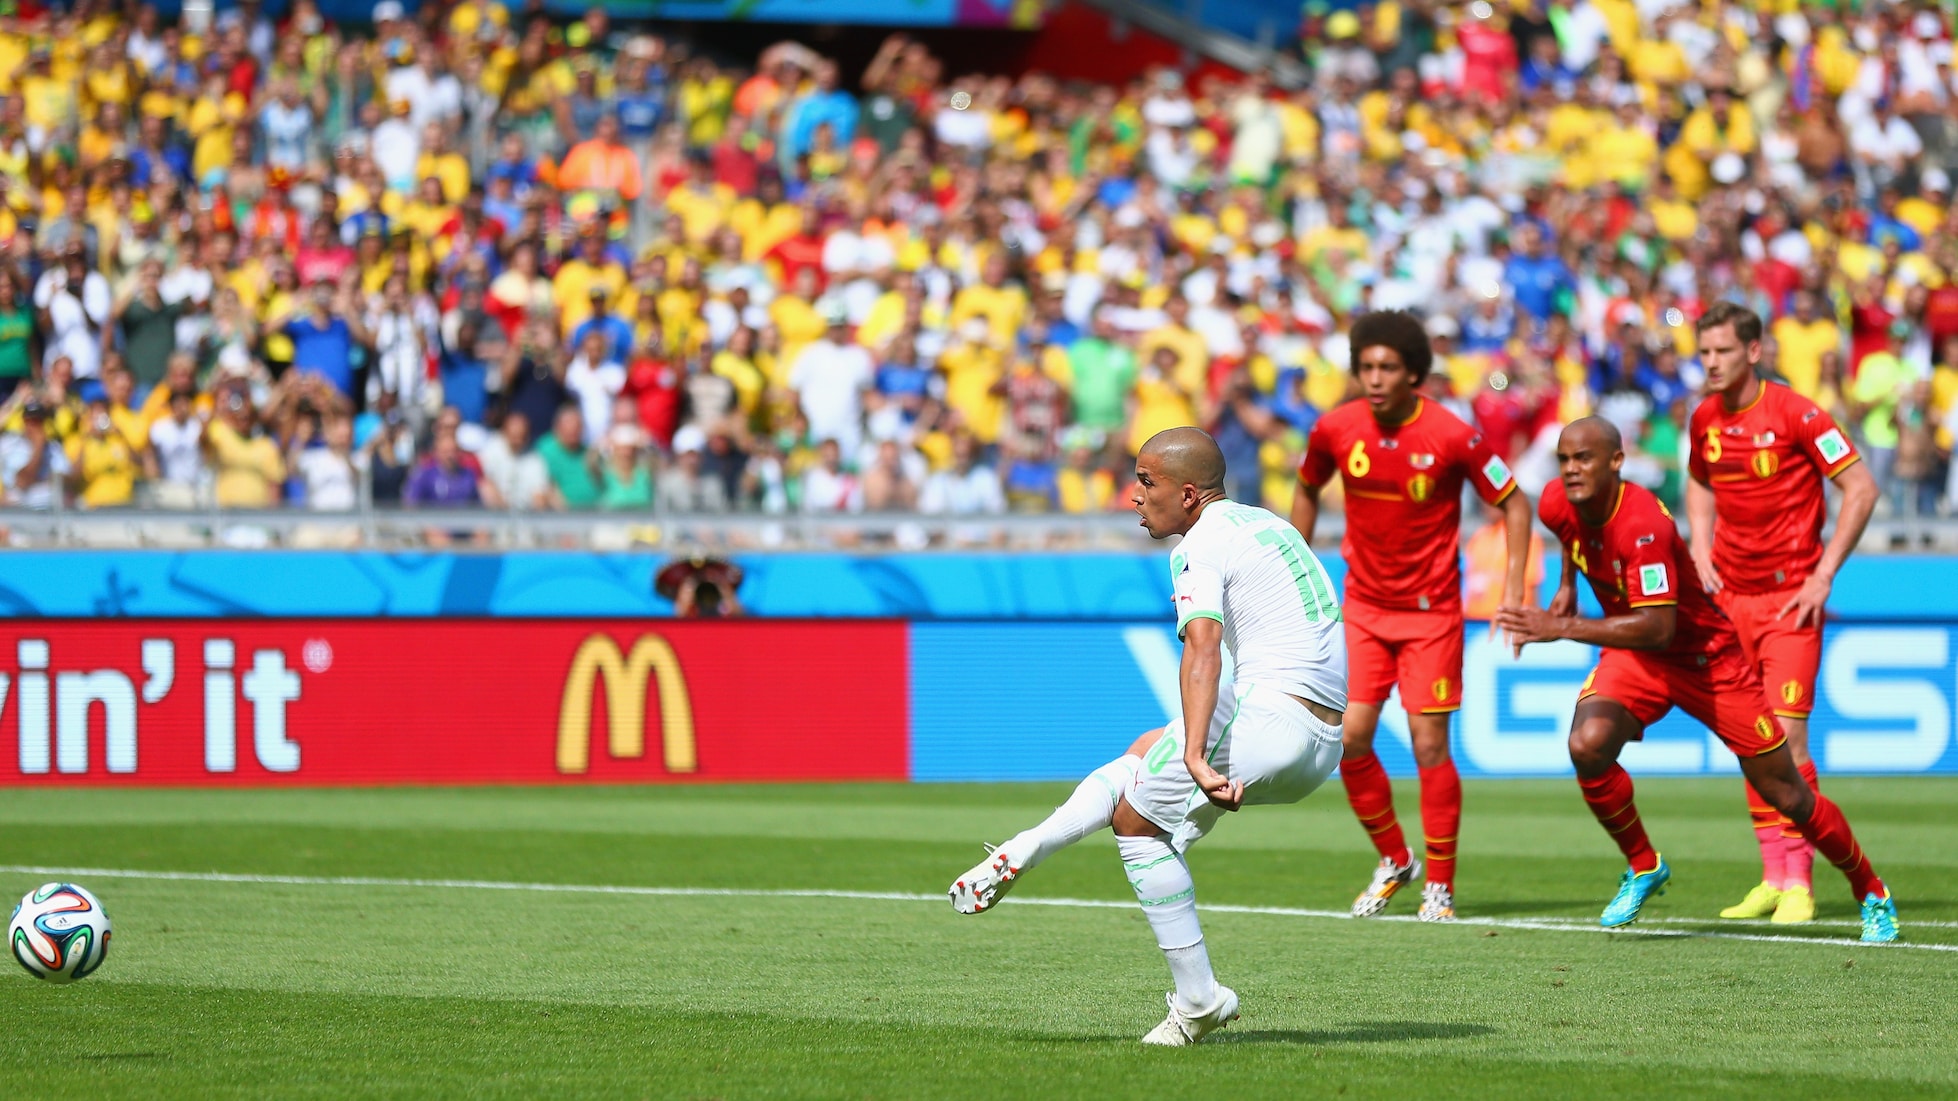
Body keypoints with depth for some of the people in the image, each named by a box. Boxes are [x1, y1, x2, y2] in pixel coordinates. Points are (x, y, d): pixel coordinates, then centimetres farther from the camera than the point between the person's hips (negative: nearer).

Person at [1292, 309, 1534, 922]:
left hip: (1431, 611, -3)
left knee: (1430, 745, -7)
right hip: (1364, 606, 3)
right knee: (1350, 739, -5)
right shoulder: (1336, 430, -5)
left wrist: (1513, 588, -12)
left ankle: (1440, 886, 6)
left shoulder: (1451, 436, -16)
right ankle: (1394, 861, 17)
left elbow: (1513, 504, -5)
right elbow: (1307, 489, 16)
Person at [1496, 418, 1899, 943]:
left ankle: (1872, 894, 24)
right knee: (1587, 746, -25)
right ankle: (1643, 866, -2)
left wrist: (1563, 629, -42)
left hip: (1709, 658, -5)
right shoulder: (1557, 503, -11)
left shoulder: (1643, 525, -33)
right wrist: (1567, 585, 12)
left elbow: (1657, 628, -40)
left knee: (1787, 795, 1)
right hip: (1633, 657, 5)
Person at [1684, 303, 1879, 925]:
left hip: (1789, 596, -6)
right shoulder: (1705, 420, 6)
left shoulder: (1795, 414, -12)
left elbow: (1861, 489, -10)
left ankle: (1799, 884, -9)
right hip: (1731, 593, 6)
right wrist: (1701, 553, 10)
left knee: (1785, 737, -12)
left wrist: (1824, 574, -13)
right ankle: (1773, 877, 14)